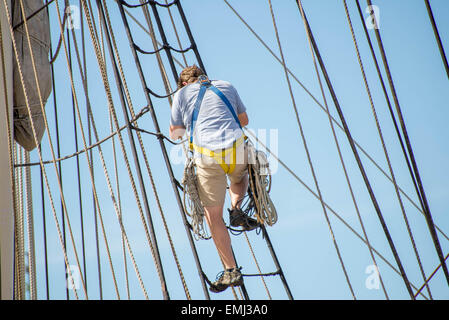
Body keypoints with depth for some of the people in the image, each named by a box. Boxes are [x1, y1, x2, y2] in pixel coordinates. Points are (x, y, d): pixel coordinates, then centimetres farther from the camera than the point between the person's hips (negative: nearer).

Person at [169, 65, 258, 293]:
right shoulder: (227, 87, 22)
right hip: (237, 150, 3)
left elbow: (175, 134, 20)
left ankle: (231, 271, 6)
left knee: (213, 216, 9)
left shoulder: (182, 94, 14)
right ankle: (236, 210, 10)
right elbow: (244, 120, 33)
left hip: (208, 158, -2)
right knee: (240, 176, 39)